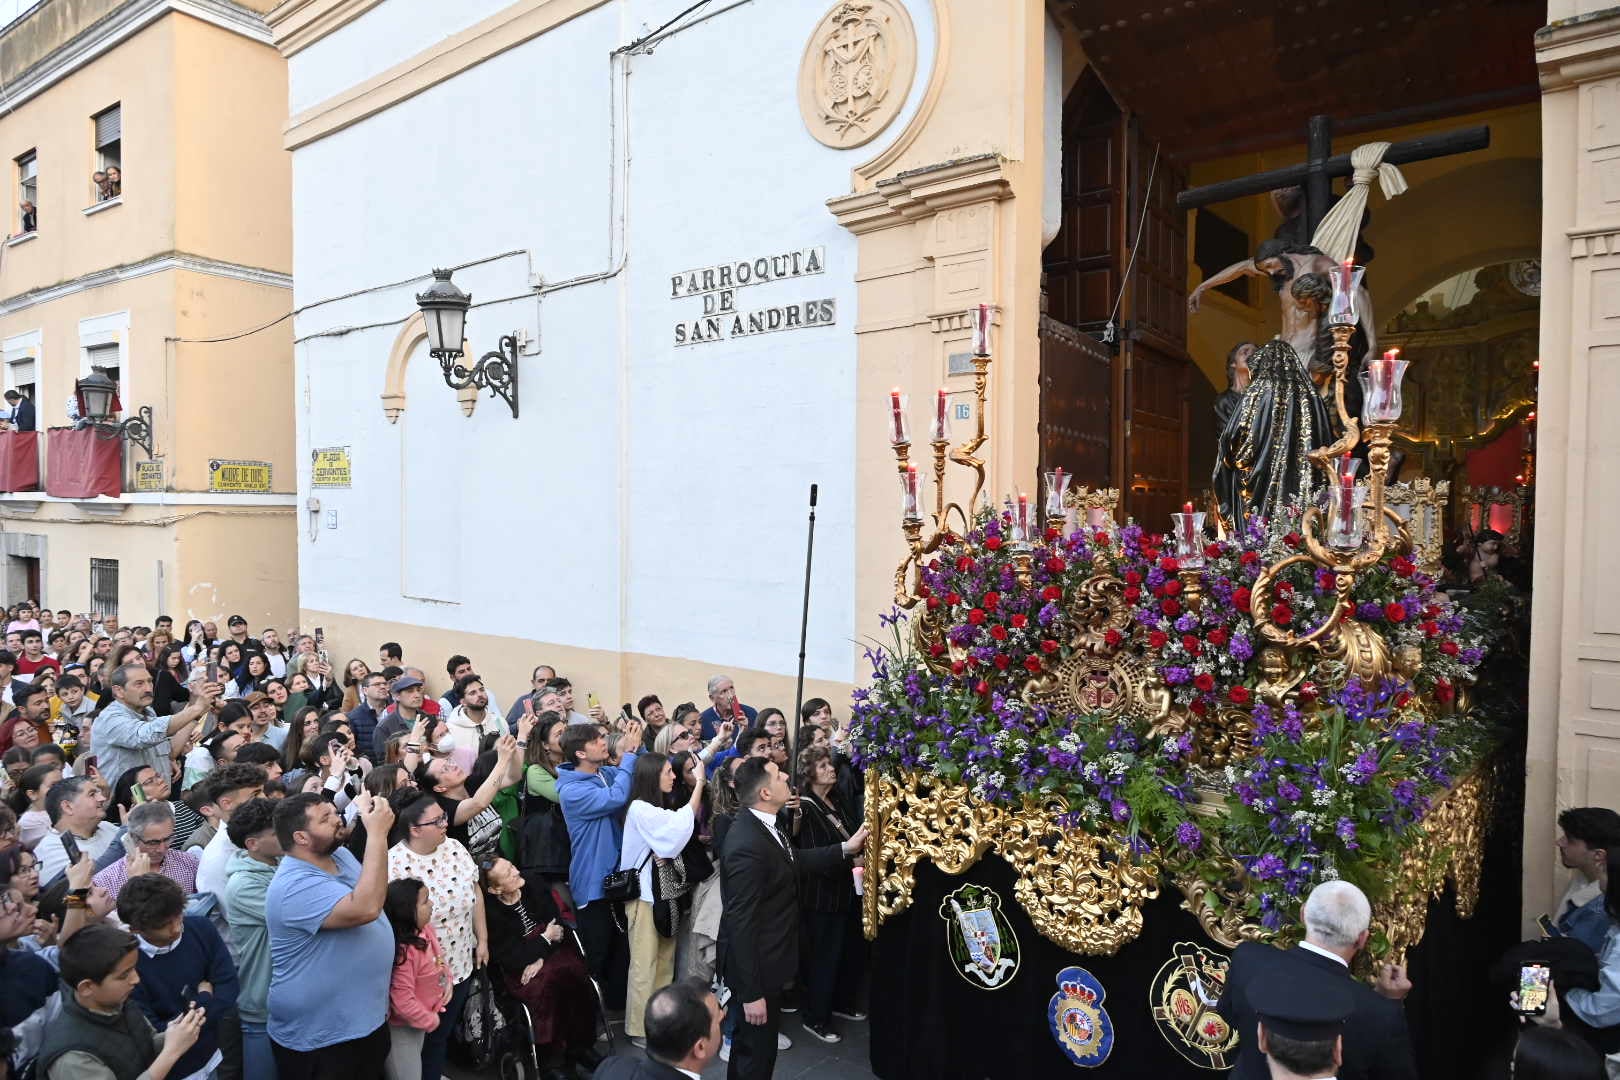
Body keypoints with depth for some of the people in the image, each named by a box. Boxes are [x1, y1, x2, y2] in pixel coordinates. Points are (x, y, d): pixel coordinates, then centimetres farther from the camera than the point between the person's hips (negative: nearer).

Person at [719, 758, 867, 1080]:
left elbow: (793, 862, 13)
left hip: (765, 960, 9)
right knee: (757, 1054, 10)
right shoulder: (747, 845, -32)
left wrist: (846, 849, 6)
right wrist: (751, 993, -24)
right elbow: (741, 923, -29)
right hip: (754, 967, -9)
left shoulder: (762, 825, -1)